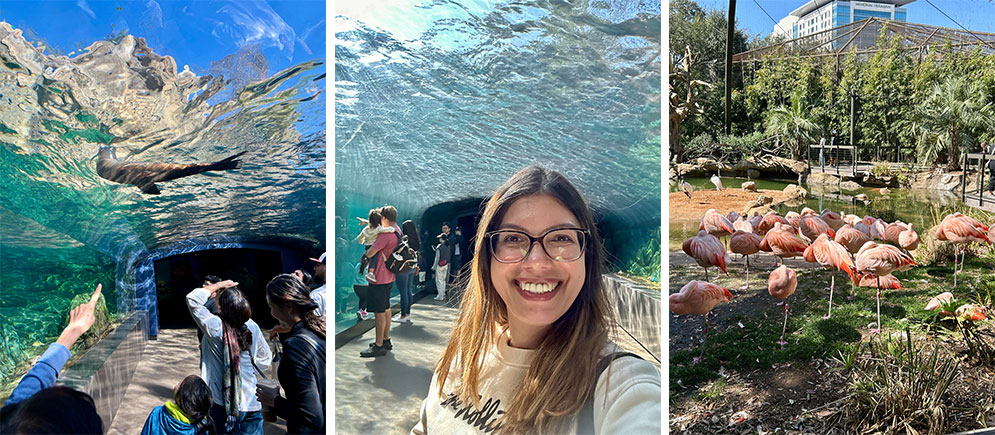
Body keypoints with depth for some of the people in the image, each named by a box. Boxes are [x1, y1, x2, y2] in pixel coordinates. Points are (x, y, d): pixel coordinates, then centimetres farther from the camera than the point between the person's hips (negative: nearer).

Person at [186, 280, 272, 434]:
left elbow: (192, 298, -10)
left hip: (223, 404, -3)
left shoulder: (215, 327, -18)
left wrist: (217, 286, -3)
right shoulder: (253, 328, -6)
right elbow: (265, 360, 6)